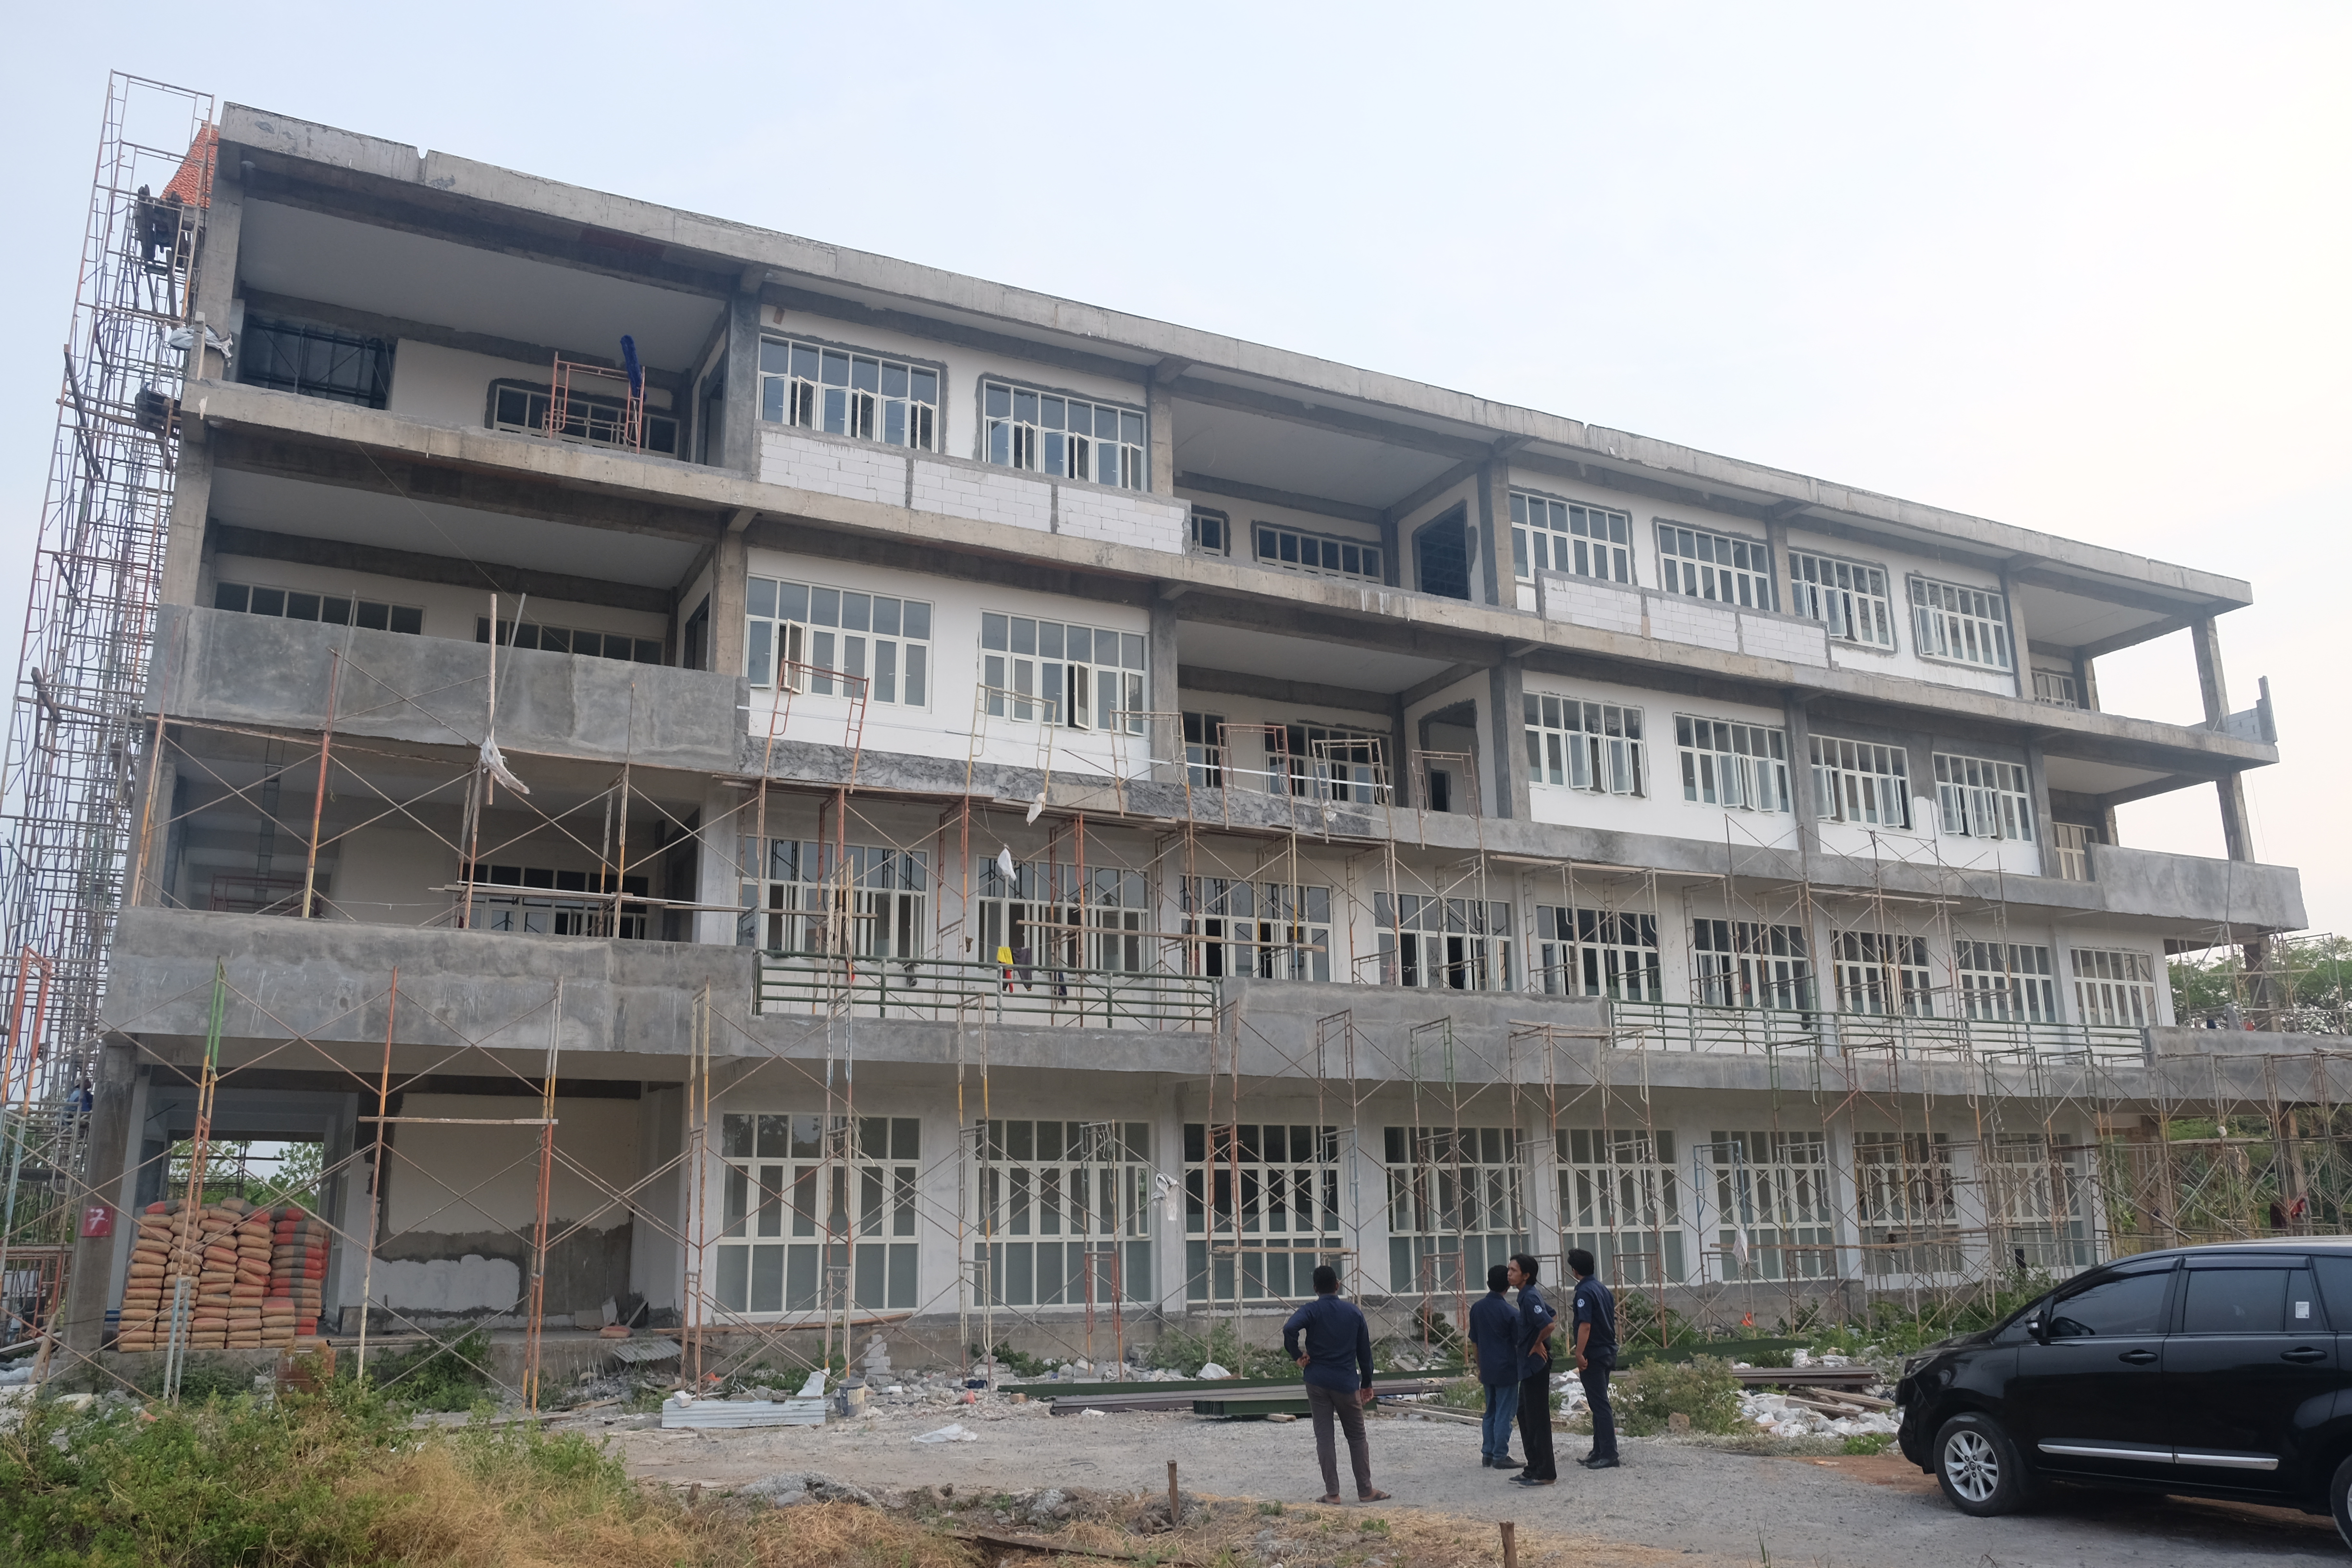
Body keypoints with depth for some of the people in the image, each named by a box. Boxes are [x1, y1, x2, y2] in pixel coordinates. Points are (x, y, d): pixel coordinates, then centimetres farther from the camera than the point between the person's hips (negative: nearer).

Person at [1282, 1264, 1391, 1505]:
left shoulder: (1312, 1311, -5)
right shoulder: (1354, 1313, 3)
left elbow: (1289, 1329, -25)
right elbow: (1364, 1351, 7)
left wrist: (1297, 1355, -10)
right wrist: (1367, 1383, 17)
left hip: (1318, 1382, -1)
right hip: (1347, 1383, 1)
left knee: (1324, 1438, 5)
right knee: (1357, 1437, 11)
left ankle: (1332, 1493, 4)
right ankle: (1365, 1491, 12)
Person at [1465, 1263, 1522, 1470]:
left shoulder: (1477, 1309, 3)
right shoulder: (1510, 1312, -15)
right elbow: (1519, 1343, -8)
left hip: (1487, 1369, 6)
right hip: (1507, 1369, -6)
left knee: (1490, 1412, 15)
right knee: (1505, 1414, 1)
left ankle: (1487, 1454, 18)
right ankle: (1500, 1456, 2)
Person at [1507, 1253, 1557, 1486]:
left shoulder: (1530, 1298, -19)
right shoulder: (1529, 1295, 11)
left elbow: (1548, 1324, -32)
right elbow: (1553, 1315, 25)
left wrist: (1538, 1345, -15)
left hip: (1535, 1364, -10)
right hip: (1528, 1365, 10)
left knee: (1538, 1418, -4)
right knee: (1525, 1415, 16)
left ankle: (1545, 1473, 3)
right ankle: (1534, 1467, 23)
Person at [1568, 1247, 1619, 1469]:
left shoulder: (1584, 1291, -15)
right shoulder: (1603, 1289, 11)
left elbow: (1585, 1325, -23)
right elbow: (1612, 1316, 18)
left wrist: (1579, 1354, -23)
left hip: (1593, 1354, -9)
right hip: (1608, 1351, 9)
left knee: (1599, 1404, -6)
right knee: (1599, 1403, 15)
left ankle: (1609, 1456, -6)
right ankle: (1599, 1451, 21)